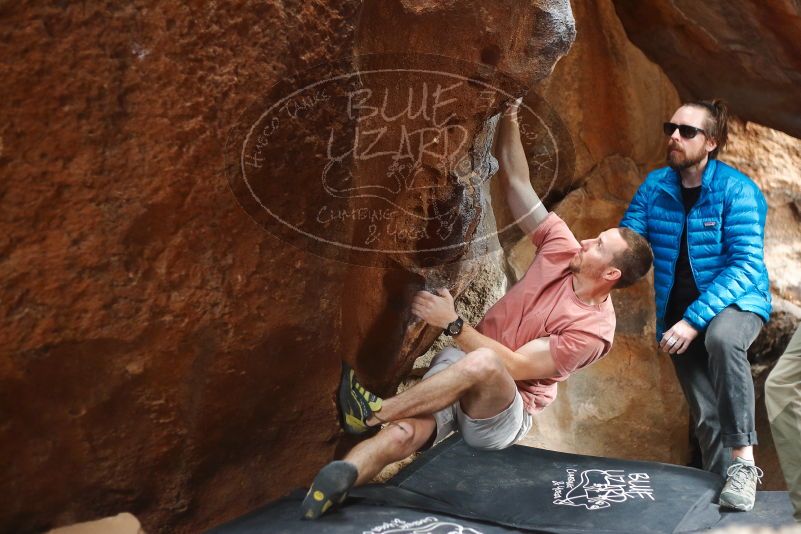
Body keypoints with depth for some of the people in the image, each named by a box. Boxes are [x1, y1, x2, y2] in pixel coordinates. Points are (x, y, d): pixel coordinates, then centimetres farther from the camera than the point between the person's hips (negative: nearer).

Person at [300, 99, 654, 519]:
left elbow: (514, 366, -20)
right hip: (461, 362, 5)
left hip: (502, 414, -5)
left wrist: (452, 324, -25)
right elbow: (515, 180, 0)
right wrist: (508, 118, -9)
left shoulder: (593, 328, -13)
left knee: (482, 364, -41)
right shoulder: (564, 250, 2)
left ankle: (376, 412, -30)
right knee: (403, 433, -26)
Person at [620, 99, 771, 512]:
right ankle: (720, 487, 27)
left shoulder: (737, 190, -17)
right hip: (679, 313, 5)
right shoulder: (655, 185, -3)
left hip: (737, 302, -4)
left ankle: (743, 461, -26)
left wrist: (696, 318, -32)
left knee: (722, 338, -38)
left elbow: (746, 265, -23)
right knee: (706, 414, 7)